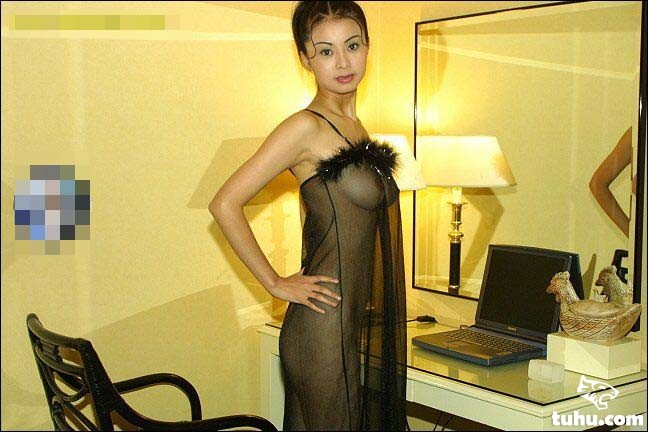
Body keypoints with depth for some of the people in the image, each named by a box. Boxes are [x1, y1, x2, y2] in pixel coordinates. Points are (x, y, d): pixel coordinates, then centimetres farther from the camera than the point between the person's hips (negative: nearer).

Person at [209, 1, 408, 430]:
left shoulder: (353, 126, 11)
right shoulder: (307, 126, -14)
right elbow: (225, 204, -18)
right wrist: (275, 283, -14)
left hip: (358, 326, 8)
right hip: (324, 327, -8)